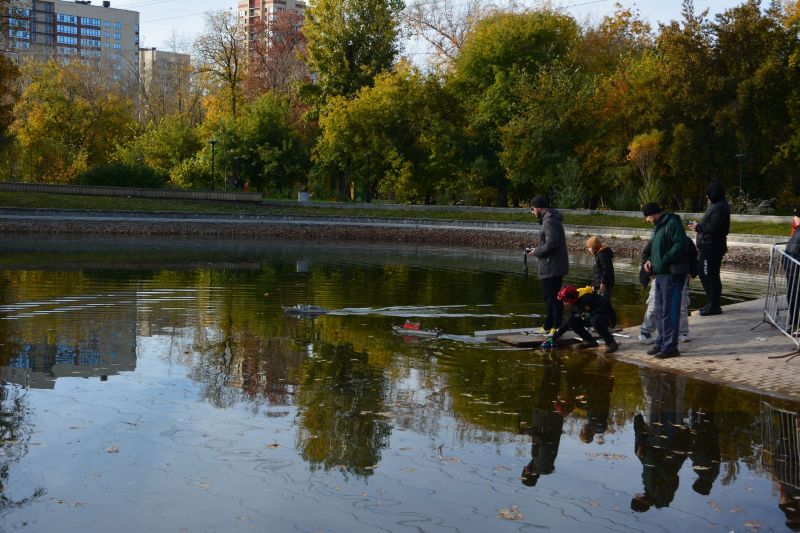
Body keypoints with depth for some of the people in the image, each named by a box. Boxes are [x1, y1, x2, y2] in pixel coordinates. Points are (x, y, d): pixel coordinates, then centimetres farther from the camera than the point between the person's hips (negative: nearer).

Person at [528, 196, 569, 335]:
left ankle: (556, 327, -3)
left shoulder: (550, 222, -18)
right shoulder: (548, 220, 15)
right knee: (550, 297, 17)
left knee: (553, 298, -6)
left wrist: (536, 251, -13)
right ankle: (548, 326, 26)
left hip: (551, 268, -11)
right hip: (552, 267, 11)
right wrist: (537, 248, 9)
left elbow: (551, 244, -26)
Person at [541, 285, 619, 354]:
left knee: (595, 321, -39)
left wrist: (590, 314, -30)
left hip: (608, 316, -8)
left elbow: (606, 306, -30)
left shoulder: (587, 298, -28)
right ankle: (589, 341, 6)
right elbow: (568, 323, 9)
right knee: (572, 321, -5)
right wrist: (554, 337, 5)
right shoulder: (574, 305, -1)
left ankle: (611, 343, -23)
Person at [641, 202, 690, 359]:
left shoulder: (672, 223, -11)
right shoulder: (658, 226, 19)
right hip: (660, 274, 10)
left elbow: (680, 245, -21)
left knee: (669, 311, -7)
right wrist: (648, 260, 8)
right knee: (660, 310, 15)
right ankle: (661, 342, 24)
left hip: (672, 275, -10)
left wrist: (664, 261, -23)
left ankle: (670, 346, -4)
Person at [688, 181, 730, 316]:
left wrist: (698, 227, -13)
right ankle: (711, 304, 26)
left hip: (712, 248, -11)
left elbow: (713, 227, -25)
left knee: (710, 277, -7)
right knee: (704, 275, 17)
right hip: (708, 247, 11)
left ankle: (714, 306, -2)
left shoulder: (719, 208, -17)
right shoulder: (716, 205, 18)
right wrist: (698, 225, 6)